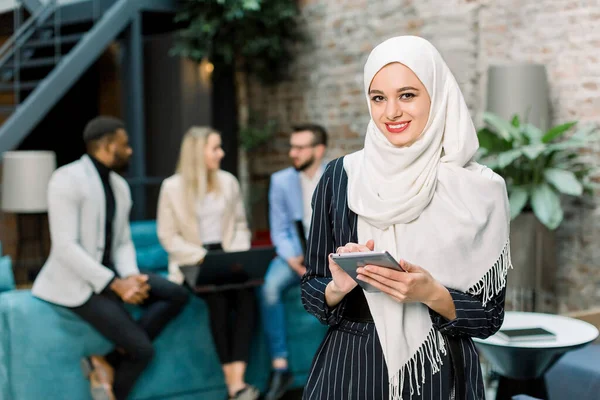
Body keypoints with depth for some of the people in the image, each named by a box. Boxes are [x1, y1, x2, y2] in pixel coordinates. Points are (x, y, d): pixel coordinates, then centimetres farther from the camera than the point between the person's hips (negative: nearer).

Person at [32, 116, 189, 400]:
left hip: (109, 273, 8)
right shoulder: (67, 179, -14)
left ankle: (109, 362, -8)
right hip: (76, 281, -8)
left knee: (177, 294, -13)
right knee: (143, 349, -17)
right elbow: (65, 246, -21)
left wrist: (130, 277, -11)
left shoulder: (120, 186, 12)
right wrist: (115, 284, -24)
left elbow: (124, 243, 12)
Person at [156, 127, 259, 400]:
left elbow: (240, 225, 14)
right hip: (192, 263, -3)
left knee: (246, 295, -29)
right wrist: (202, 258, -15)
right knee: (218, 298, -32)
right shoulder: (172, 187, -1)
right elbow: (168, 236, -3)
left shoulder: (228, 182, 10)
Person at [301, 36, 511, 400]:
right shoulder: (340, 176, -4)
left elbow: (490, 316, -3)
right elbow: (311, 292, 2)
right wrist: (338, 288, -17)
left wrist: (432, 294, -20)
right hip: (349, 370, 1)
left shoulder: (480, 189, -7)